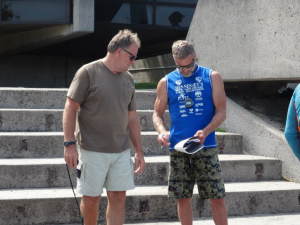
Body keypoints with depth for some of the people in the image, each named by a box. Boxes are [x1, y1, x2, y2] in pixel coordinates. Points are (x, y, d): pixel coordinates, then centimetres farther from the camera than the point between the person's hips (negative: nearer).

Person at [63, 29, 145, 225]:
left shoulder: (128, 78, 11)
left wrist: (139, 151, 14)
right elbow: (70, 108, -8)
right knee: (92, 198, 3)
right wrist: (69, 144, -14)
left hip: (121, 151, 5)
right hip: (93, 150, -5)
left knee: (118, 197, 2)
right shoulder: (88, 73, -7)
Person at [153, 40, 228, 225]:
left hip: (206, 147, -1)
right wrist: (162, 132, -10)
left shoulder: (212, 77, 3)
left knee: (217, 198, -2)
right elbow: (158, 113, 12)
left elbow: (221, 111, 0)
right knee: (183, 198, 6)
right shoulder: (166, 82, 7)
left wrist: (206, 131, -18)